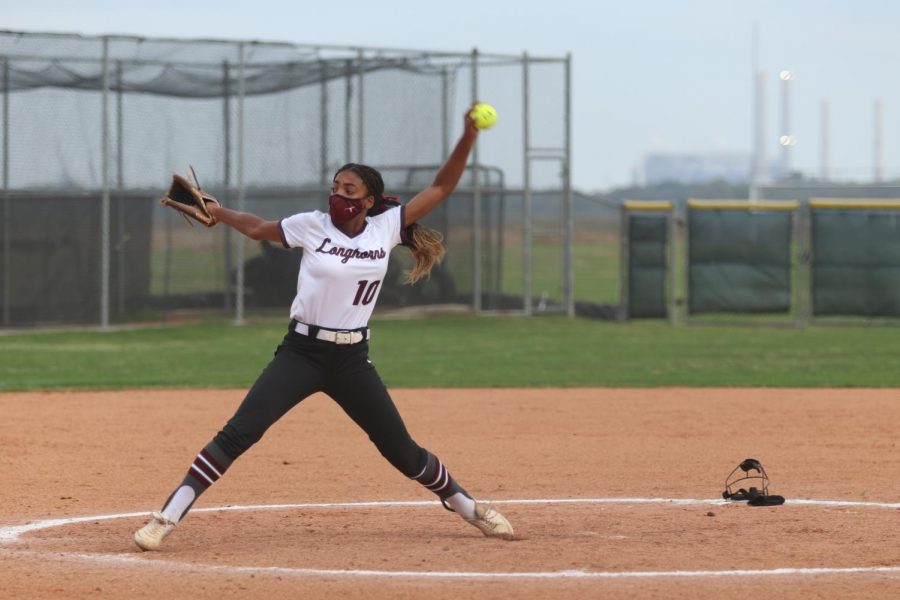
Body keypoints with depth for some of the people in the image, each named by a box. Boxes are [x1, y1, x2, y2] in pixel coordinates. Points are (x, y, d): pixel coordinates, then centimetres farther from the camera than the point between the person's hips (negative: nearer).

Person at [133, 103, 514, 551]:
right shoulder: (312, 226, -2)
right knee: (238, 434, -15)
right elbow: (257, 228, 12)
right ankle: (166, 518, -15)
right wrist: (214, 211, 1)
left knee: (401, 451, 8)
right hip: (300, 353, -1)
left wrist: (467, 139, -11)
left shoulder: (386, 228, 0)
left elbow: (440, 188, 0)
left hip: (352, 361, 1)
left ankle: (469, 507, 30)